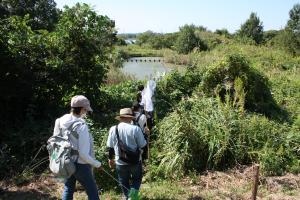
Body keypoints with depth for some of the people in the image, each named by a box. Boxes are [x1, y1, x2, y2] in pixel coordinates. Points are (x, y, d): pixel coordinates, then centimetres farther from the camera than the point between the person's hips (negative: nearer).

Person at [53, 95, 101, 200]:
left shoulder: (61, 122, -5)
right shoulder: (81, 126, -26)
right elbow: (84, 154, -24)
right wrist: (97, 164, -9)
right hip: (80, 165, -7)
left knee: (68, 189, 24)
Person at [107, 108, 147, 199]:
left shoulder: (113, 129, -5)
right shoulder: (135, 129, -15)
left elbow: (110, 147, 5)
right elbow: (143, 146, -10)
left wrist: (110, 158, 19)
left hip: (120, 162, 2)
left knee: (124, 183, 22)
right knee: (137, 179, 20)